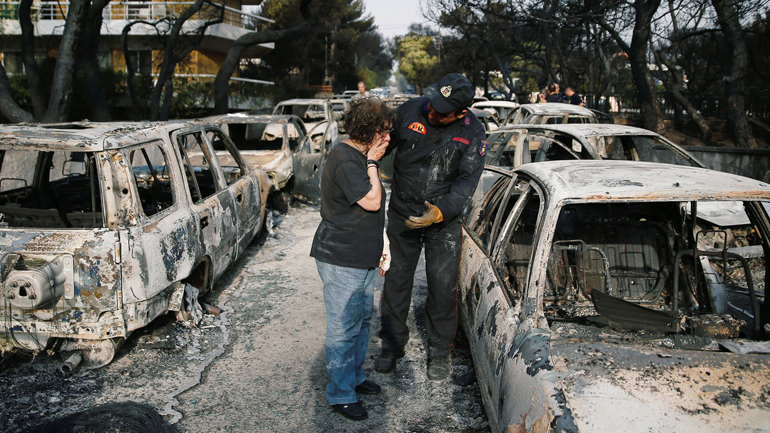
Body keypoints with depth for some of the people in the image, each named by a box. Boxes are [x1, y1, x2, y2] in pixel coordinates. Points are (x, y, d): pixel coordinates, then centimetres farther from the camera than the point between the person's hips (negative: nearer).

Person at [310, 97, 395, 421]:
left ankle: (354, 376, 37)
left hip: (362, 258, 10)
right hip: (341, 261, -10)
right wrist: (372, 163, -15)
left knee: (362, 320, 20)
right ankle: (340, 394, 15)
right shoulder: (344, 159, -19)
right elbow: (372, 201, -25)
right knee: (344, 328, 0)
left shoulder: (361, 157, 13)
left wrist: (377, 248, 24)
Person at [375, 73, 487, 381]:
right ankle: (393, 344, 30)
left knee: (443, 287, 4)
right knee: (396, 280, 10)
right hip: (402, 215, 1)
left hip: (444, 221, -1)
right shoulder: (410, 111, -10)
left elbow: (466, 182, -15)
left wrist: (440, 212, -29)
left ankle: (439, 352, 25)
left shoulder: (473, 133, -12)